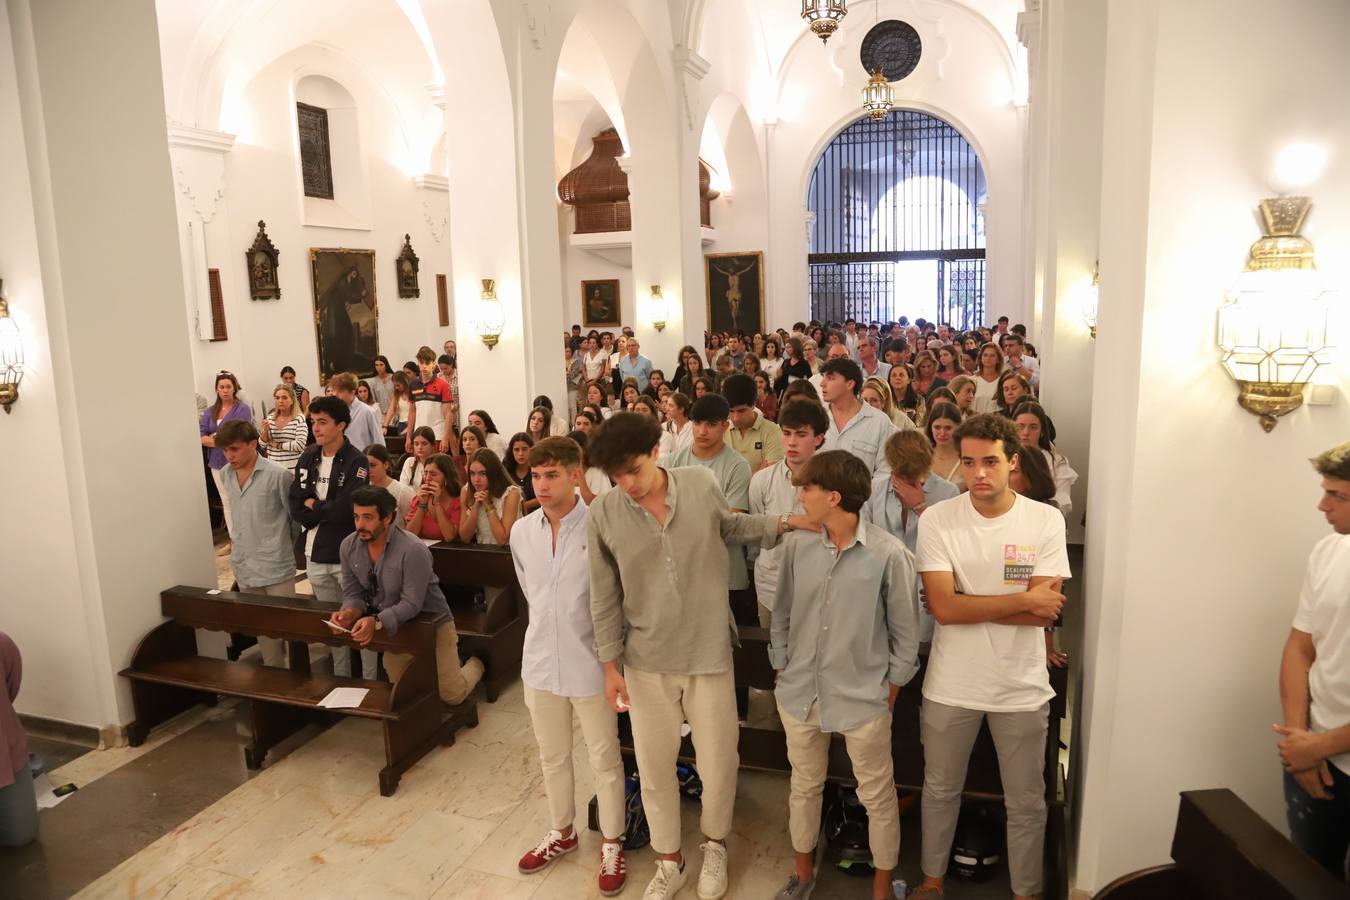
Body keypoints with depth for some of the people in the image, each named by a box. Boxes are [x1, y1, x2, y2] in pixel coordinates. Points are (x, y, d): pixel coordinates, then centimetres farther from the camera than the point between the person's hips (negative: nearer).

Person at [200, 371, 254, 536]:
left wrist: (213, 438, -8)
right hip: (217, 463, 6)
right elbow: (200, 436, 2)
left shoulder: (243, 409, -7)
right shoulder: (210, 411, 10)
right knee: (226, 502, 13)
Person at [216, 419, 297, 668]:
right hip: (244, 566, 6)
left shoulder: (278, 474, -15)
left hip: (276, 566, -6)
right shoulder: (227, 473, 5)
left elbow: (295, 515, -5)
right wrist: (236, 540, 18)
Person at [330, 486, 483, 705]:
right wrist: (350, 612, -25)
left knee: (451, 696, -1)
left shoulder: (413, 550, -29)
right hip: (393, 628, 6)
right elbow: (353, 593, -3)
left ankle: (475, 664, 31)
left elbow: (411, 604, -28)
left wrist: (377, 622, -42)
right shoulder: (348, 546, -9)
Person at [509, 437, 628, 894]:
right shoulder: (521, 532, -1)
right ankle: (562, 831, 43)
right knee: (552, 756, 21)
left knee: (604, 759, 12)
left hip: (591, 663, -5)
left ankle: (612, 843, 32)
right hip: (540, 661, 5)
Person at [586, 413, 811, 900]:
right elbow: (605, 597, -2)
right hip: (646, 660, 0)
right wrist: (610, 664, 0)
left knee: (718, 765, 11)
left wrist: (783, 523, 0)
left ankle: (715, 845, 42)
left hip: (709, 653, 0)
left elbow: (730, 527, 12)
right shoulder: (603, 514, -11)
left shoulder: (701, 483, -10)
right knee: (655, 768, 13)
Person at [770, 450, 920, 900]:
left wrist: (890, 691, -2)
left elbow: (905, 632, -6)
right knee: (804, 786, 21)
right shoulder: (797, 544, -4)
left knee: (877, 795, 13)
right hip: (800, 693, 4)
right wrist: (782, 672, 7)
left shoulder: (889, 554, -16)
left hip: (864, 698, -3)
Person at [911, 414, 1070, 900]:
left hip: (1022, 687, 0)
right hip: (951, 684, 0)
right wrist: (1023, 599, -19)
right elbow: (943, 608, -19)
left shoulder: (1046, 521, -9)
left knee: (1026, 804, 17)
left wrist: (965, 604, -18)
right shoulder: (936, 520, -11)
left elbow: (1045, 612, -15)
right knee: (940, 790, 19)